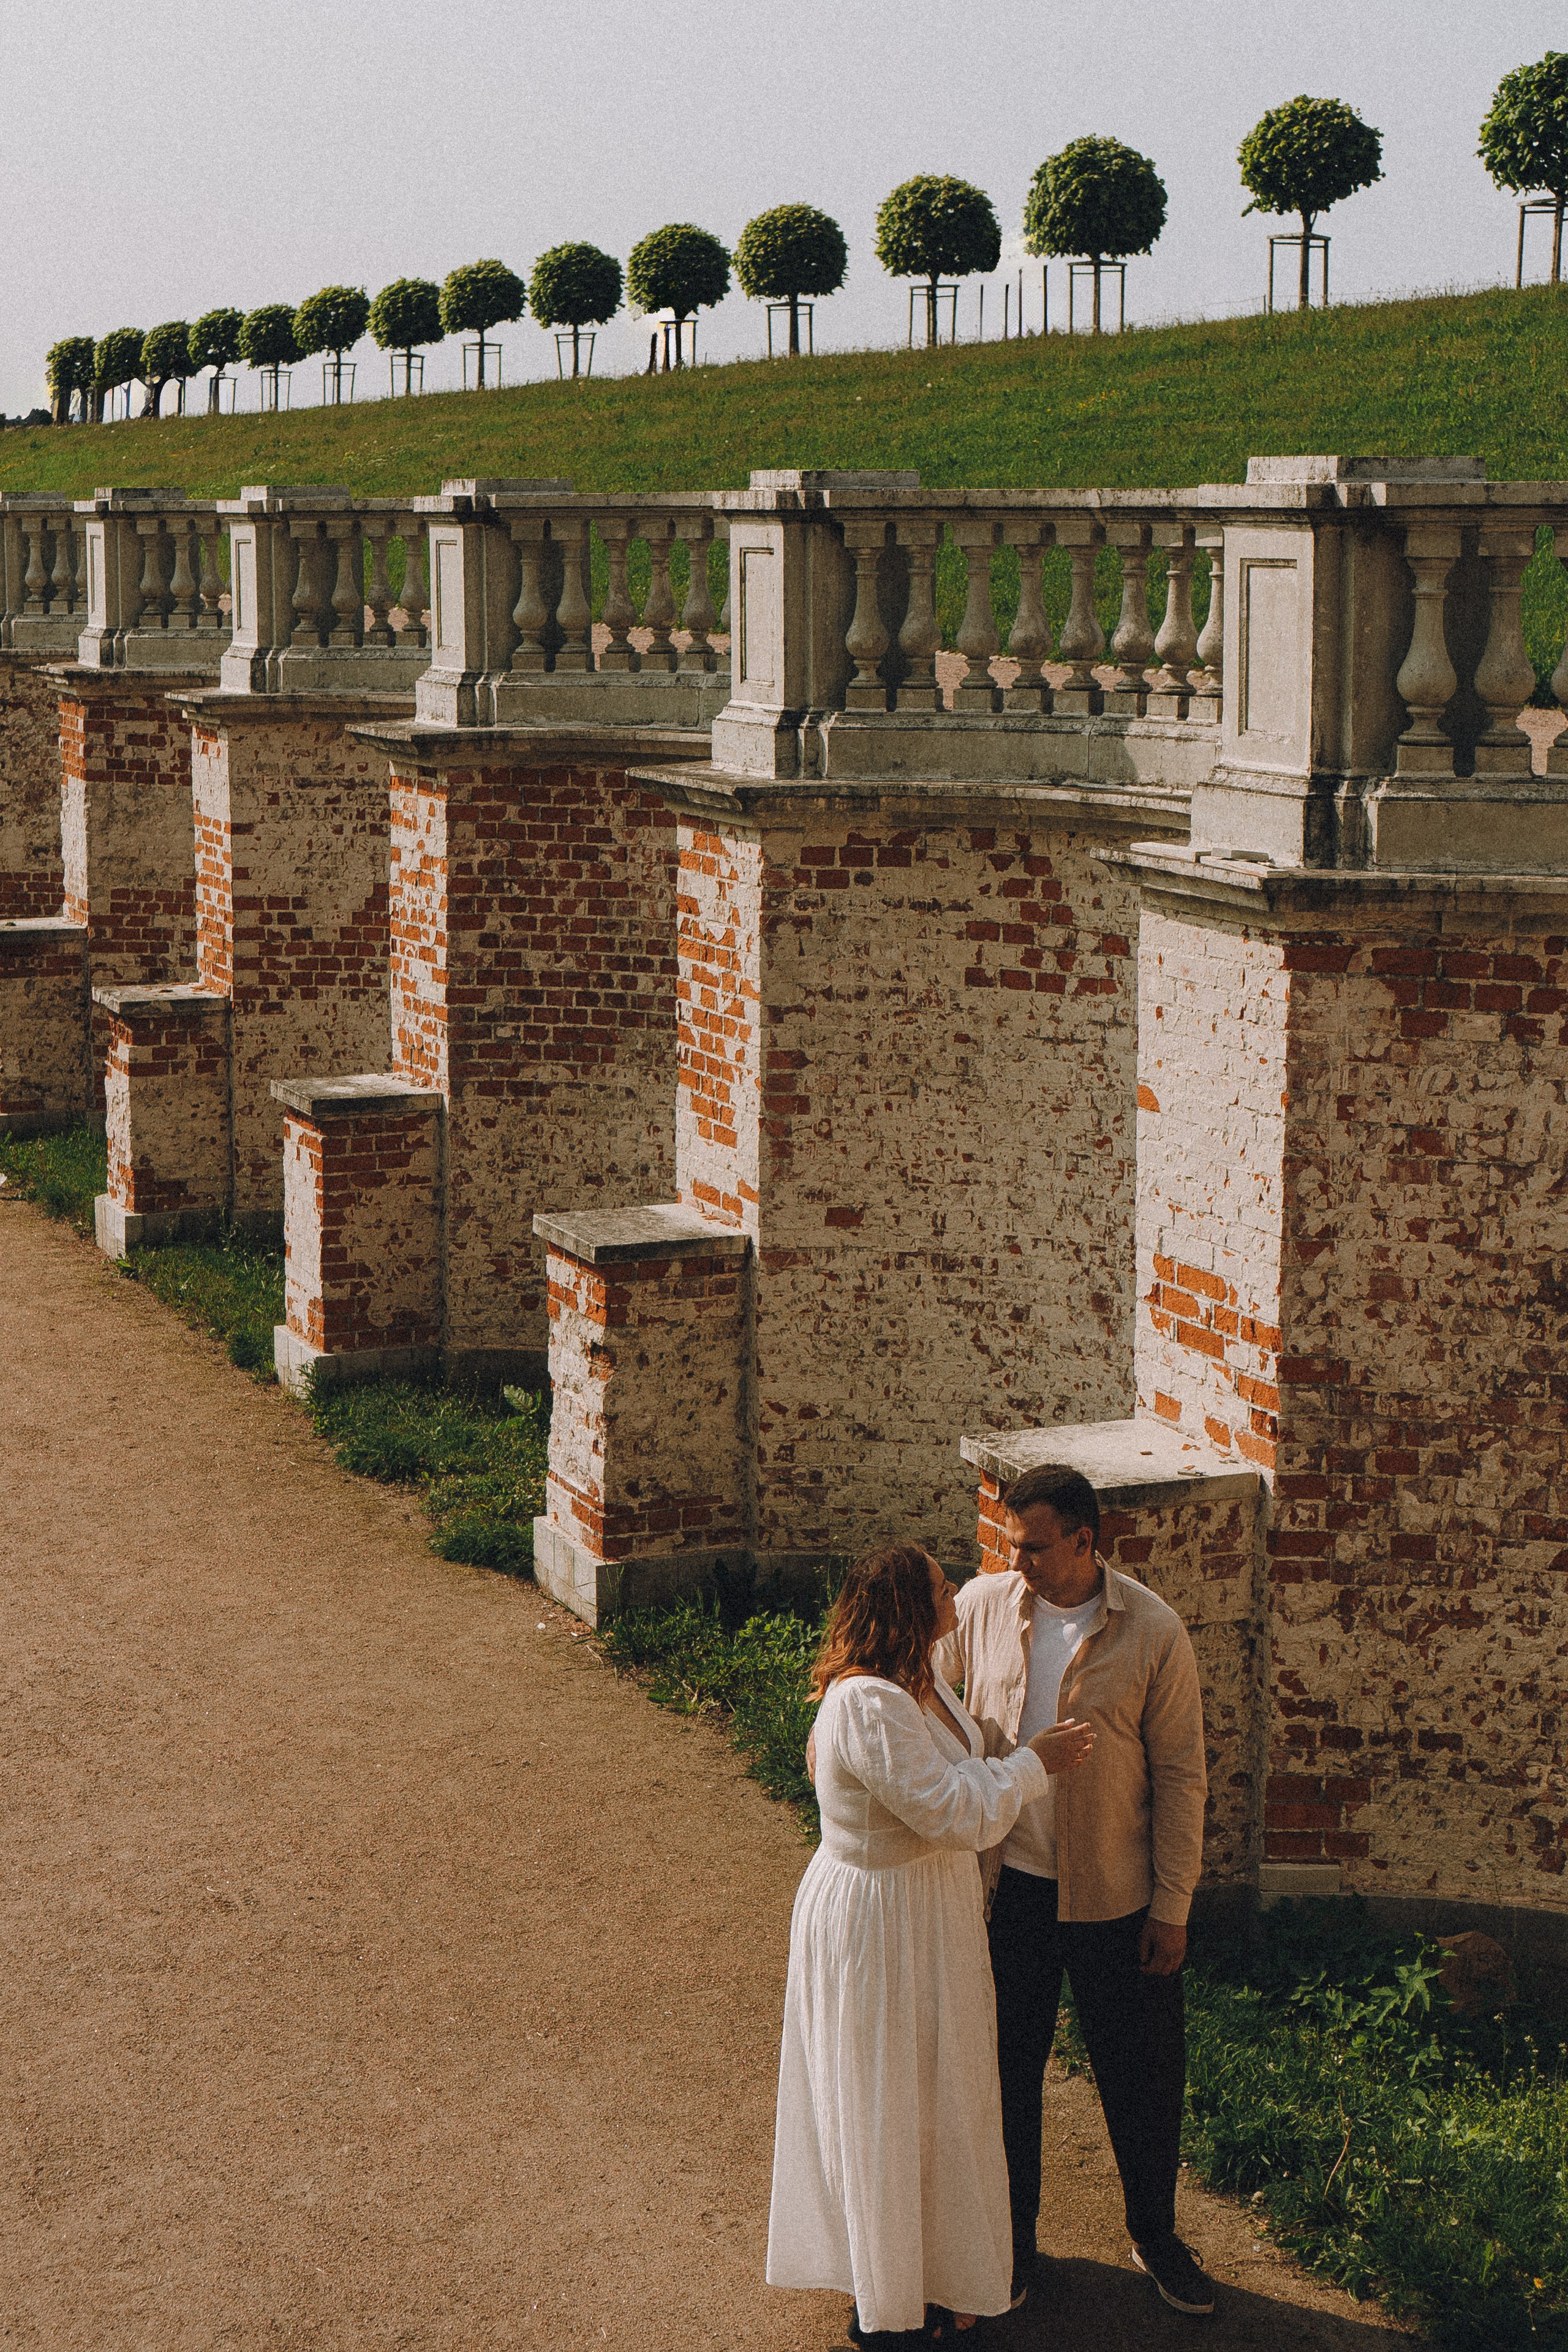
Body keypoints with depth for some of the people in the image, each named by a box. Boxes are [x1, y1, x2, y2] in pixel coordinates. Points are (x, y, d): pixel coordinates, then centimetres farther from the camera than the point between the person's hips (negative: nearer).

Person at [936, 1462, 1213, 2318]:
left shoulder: (1153, 1632, -12)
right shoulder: (980, 1605, -5)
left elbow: (1179, 1775, -7)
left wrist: (1172, 1907, -6)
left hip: (1113, 1893, -2)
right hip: (1005, 1881, 2)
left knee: (1142, 2072, 10)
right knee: (1006, 2064, 13)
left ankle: (1154, 2234, 33)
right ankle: (1011, 2237, 32)